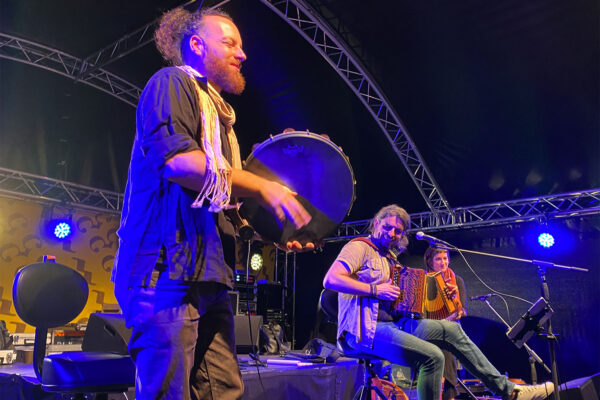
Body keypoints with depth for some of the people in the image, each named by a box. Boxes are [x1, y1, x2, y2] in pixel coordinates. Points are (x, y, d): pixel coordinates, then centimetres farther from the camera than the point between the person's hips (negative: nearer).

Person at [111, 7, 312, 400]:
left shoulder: (219, 113, 27)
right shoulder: (172, 83, 1)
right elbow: (176, 159, -19)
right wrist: (261, 186, -15)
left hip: (210, 273, 9)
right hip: (167, 267, -9)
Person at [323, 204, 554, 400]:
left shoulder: (390, 258, 22)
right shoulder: (360, 247, -4)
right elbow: (331, 280, -19)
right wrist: (375, 290, -20)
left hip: (393, 322, 9)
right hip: (364, 329, -9)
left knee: (451, 329, 3)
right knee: (432, 356, -24)